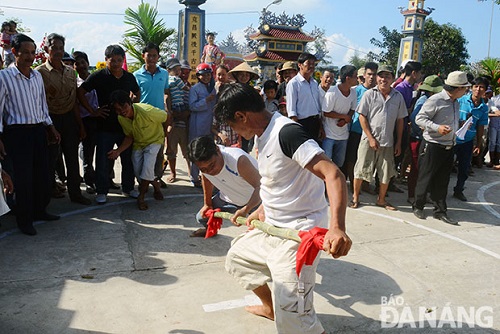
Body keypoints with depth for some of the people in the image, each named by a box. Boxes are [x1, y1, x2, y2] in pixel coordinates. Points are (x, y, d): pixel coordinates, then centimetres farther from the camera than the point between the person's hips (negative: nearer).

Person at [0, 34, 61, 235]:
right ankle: (24, 220, 15)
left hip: (39, 130, 6)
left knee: (42, 173, 12)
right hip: (18, 133, -6)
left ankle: (39, 210, 31)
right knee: (23, 177, -1)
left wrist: (50, 127, 17)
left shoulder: (37, 76, 10)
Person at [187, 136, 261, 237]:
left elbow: (261, 185, -42)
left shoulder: (238, 160, -41)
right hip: (229, 198, 6)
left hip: (255, 199, -5)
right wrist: (207, 204, 9)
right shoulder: (204, 165, -21)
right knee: (202, 217, 11)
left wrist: (245, 210, -52)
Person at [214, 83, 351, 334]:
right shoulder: (263, 136, 8)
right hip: (271, 227, 10)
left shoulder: (286, 132, -22)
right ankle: (270, 307, 46)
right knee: (237, 258, 27)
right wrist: (263, 209, 18)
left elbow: (333, 175, -31)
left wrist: (337, 227, -43)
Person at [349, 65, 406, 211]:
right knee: (361, 170, 2)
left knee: (386, 173, 9)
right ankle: (355, 196, 19)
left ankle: (381, 200, 26)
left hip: (388, 142, 3)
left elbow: (400, 121, 10)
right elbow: (362, 117, -5)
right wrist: (371, 138, -11)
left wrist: (398, 142, 6)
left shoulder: (398, 97, 6)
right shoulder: (369, 94, -2)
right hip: (369, 140, -3)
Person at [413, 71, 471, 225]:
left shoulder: (456, 103, 13)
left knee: (442, 181, 12)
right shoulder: (436, 100, -14)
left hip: (448, 147, 8)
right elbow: (419, 118, -17)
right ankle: (418, 206, 20)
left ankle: (440, 211, 20)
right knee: (425, 178, 4)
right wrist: (437, 127, -27)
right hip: (432, 147, -8)